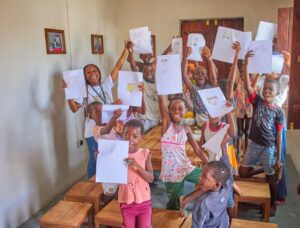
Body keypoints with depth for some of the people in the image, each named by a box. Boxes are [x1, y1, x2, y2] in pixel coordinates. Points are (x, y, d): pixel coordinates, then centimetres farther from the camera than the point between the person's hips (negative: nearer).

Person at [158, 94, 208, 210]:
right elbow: (161, 99, -18)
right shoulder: (167, 123, -7)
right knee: (174, 205, 9)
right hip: (170, 171, -3)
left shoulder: (186, 129, 3)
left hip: (186, 168, 4)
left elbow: (197, 150, 6)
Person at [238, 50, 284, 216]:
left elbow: (278, 135, -5)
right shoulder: (257, 101, -3)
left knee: (271, 177, 10)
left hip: (269, 148, -2)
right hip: (254, 144, 3)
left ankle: (272, 204, 34)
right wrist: (246, 64, -27)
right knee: (242, 173, 6)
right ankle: (264, 169, 31)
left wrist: (279, 158, -5)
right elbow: (247, 85, -17)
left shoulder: (279, 112, -7)